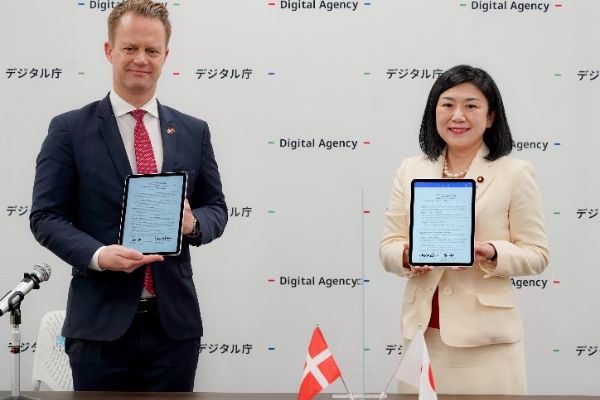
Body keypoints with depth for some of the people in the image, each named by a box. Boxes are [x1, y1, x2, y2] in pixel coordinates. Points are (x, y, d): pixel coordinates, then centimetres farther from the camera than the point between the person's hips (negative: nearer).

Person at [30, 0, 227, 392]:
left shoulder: (193, 132, 10)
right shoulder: (70, 129, 1)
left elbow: (216, 208, 13)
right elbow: (46, 216, -2)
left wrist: (193, 223, -11)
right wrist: (98, 255, -20)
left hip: (175, 323, 3)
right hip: (101, 322, -2)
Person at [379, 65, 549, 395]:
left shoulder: (515, 173, -1)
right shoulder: (411, 170, 8)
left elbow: (536, 254, 0)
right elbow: (387, 246, 8)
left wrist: (491, 254, -18)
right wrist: (408, 255, -14)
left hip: (485, 336, -3)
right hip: (422, 330, 3)